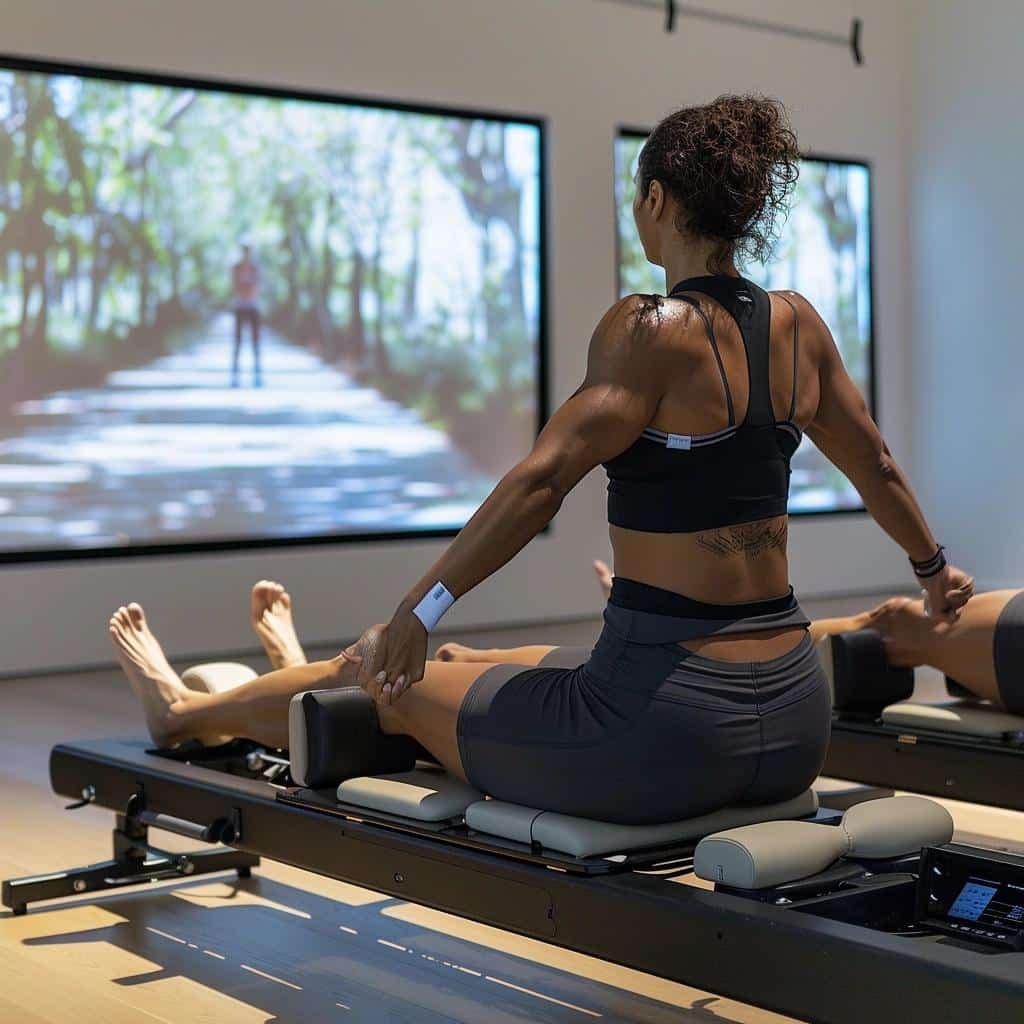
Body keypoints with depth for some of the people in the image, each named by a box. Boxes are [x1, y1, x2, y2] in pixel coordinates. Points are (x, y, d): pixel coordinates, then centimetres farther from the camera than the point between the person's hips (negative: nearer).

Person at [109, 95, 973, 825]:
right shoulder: (799, 326, 6)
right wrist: (932, 567, 36)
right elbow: (876, 466, 19)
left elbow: (542, 480, -23)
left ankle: (186, 712, 39)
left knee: (391, 683, 16)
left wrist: (422, 609, -18)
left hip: (665, 732, -6)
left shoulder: (651, 331, -14)